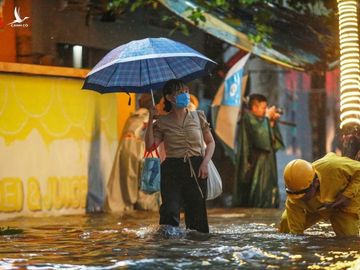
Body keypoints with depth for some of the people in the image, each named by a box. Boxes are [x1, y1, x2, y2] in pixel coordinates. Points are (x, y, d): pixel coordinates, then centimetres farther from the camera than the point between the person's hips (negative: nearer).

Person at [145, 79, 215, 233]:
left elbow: (210, 142, 14)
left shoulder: (198, 117, 9)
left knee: (197, 212, 0)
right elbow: (150, 145, -4)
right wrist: (151, 120, -7)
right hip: (172, 170, -1)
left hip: (196, 169, 1)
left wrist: (205, 162, -2)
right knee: (170, 211, -17)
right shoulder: (162, 122, 6)